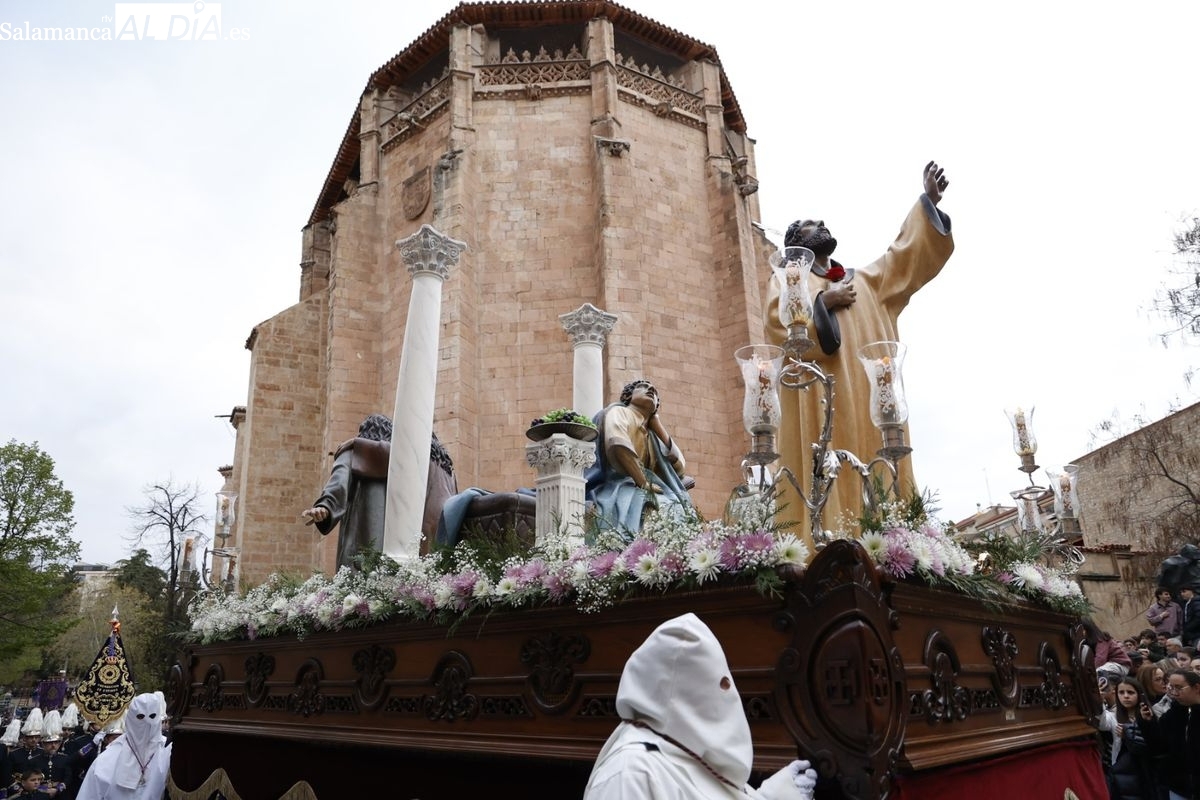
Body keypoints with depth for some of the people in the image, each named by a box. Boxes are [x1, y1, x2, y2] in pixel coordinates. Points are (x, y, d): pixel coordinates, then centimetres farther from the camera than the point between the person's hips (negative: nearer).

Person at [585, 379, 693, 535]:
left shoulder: (651, 434, 27)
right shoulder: (618, 412, 9)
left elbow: (678, 467, 14)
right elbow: (618, 444, -13)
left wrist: (657, 425, 19)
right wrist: (643, 483, -19)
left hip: (642, 490, 6)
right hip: (614, 486, -6)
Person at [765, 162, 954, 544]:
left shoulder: (865, 281, 29)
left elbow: (906, 255, 15)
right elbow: (777, 323, -4)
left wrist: (928, 202, 5)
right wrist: (824, 302, -3)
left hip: (871, 402, 5)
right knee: (827, 481, -16)